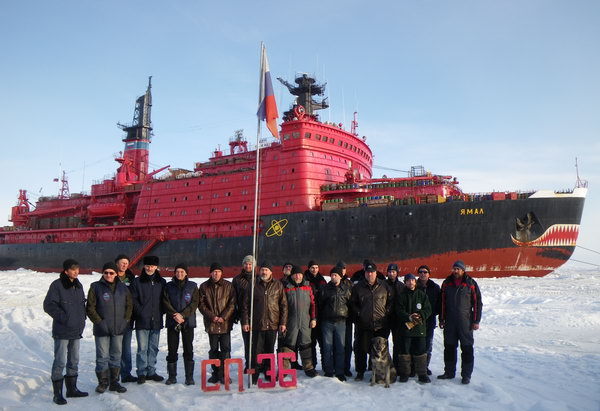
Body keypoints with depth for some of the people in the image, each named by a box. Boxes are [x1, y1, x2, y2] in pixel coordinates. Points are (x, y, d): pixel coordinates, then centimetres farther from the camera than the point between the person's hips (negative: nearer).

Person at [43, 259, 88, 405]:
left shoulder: (78, 285, 11)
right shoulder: (57, 285, -11)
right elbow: (48, 305, -14)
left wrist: (82, 319, 10)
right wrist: (63, 317, -17)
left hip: (77, 331, 7)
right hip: (62, 332, -7)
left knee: (74, 361, 15)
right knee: (60, 362, -5)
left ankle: (72, 389, 27)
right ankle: (57, 394, 6)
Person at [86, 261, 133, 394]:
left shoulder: (123, 287, 6)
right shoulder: (96, 287, -4)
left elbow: (129, 305, 12)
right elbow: (90, 307, -4)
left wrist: (126, 320, 3)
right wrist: (99, 321, -9)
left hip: (119, 328, 3)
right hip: (102, 329, -3)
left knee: (116, 356, 10)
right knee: (102, 357, 2)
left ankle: (114, 382, 21)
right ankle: (103, 382, 17)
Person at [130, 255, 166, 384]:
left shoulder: (162, 282, 7)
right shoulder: (137, 282, -1)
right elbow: (133, 300, -3)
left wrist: (161, 312, 0)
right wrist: (141, 312, -10)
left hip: (156, 321, 3)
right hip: (142, 321, -3)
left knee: (153, 348, 11)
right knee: (142, 348, 0)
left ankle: (151, 372, 21)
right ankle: (142, 373, 10)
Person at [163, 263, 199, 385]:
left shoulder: (192, 286, 3)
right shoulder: (169, 286, 6)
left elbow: (194, 303, -3)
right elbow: (166, 303, 0)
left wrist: (182, 315, -14)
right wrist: (175, 315, -14)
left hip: (188, 321, -1)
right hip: (172, 322, 1)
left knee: (188, 349, 1)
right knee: (172, 349, 4)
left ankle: (189, 376, 9)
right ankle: (172, 376, 16)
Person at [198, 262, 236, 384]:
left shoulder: (228, 286, 1)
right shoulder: (204, 286, 3)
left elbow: (232, 304, -2)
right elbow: (201, 304, 0)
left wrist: (223, 317, -11)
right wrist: (212, 316, -11)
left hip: (226, 323, -1)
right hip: (211, 324, 1)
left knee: (225, 349, 0)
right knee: (213, 350, 11)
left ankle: (224, 374, 8)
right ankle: (216, 373, 21)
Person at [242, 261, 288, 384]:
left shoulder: (278, 285, 3)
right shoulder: (253, 285, 1)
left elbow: (284, 305, 3)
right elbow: (246, 305, 3)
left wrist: (283, 322, -1)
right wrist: (245, 322, -3)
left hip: (272, 324, 1)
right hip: (257, 324, -1)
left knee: (270, 351, 12)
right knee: (256, 351, 1)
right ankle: (254, 376, 12)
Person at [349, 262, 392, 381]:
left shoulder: (384, 286, 5)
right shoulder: (357, 287, 5)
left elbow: (390, 301, 9)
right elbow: (352, 303, 9)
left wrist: (386, 313, -1)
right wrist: (358, 314, -3)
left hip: (380, 325, 0)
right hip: (363, 325, 0)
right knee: (361, 349, 3)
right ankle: (360, 372, 15)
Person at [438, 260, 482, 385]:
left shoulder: (471, 284, -2)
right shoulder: (446, 283, 6)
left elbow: (477, 303, 0)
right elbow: (442, 302, 10)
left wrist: (476, 321, -4)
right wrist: (441, 319, 7)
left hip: (465, 322, -3)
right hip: (450, 322, 3)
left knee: (467, 348, 2)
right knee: (449, 347, 9)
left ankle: (466, 375, 12)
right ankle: (449, 372, 21)